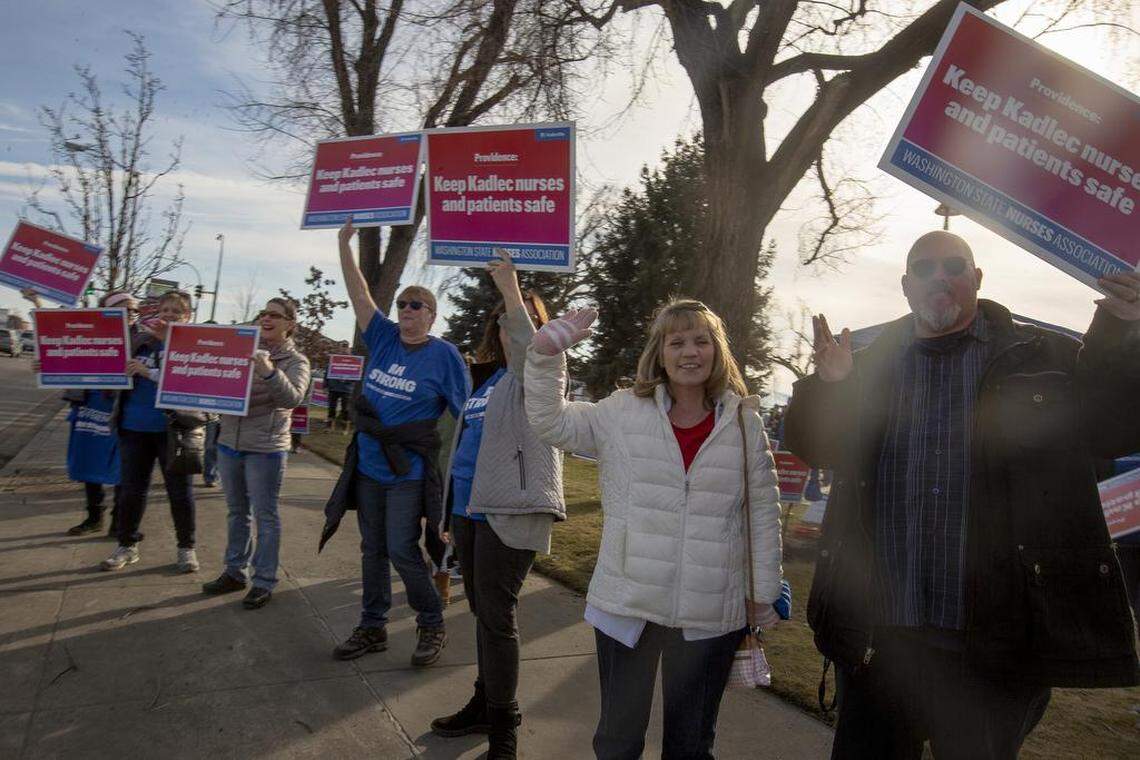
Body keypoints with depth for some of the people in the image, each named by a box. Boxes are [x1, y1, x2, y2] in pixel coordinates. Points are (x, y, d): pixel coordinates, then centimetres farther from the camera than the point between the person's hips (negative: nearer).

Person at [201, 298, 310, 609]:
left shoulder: (295, 361, -6)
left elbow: (292, 398, -22)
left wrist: (269, 372, -40)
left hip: (265, 449, -5)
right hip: (229, 443, 6)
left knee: (265, 516, 2)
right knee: (237, 512, 17)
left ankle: (264, 582, 12)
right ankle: (235, 571, 30)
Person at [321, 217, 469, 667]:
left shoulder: (443, 354, -9)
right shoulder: (384, 339, 5)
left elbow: (467, 414, -7)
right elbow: (360, 295, 4)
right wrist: (345, 243, 0)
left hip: (409, 473, -6)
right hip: (368, 465, 6)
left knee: (402, 550, -5)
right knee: (372, 549, 13)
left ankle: (432, 625, 16)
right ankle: (372, 628, 27)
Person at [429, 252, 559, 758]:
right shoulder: (487, 377, 17)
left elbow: (529, 350, -31)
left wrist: (513, 290, -34)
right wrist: (452, 501, 24)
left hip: (507, 512, -8)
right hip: (468, 508, 8)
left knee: (497, 615, -3)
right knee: (482, 611, 18)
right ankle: (486, 703, 34)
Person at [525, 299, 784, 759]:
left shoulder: (744, 423, -2)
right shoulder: (622, 412, -2)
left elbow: (763, 512, 2)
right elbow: (550, 422, -3)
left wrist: (763, 591, 3)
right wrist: (546, 356, -16)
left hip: (710, 616, 0)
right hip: (627, 605, 0)